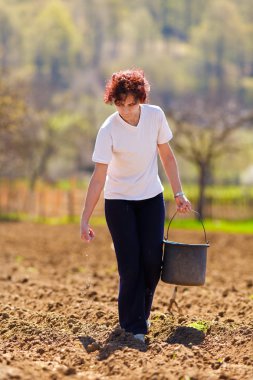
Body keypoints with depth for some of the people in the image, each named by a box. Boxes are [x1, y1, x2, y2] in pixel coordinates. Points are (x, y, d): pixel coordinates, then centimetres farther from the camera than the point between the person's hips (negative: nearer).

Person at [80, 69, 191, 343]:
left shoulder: (155, 116, -10)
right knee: (130, 265, -8)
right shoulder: (108, 131, -21)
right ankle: (133, 325, 2)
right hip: (119, 202, -3)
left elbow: (167, 156, 3)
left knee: (152, 260, -3)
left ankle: (142, 314, 20)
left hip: (151, 199, 3)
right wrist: (85, 220, -25)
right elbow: (98, 177, -22)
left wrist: (178, 193, 2)